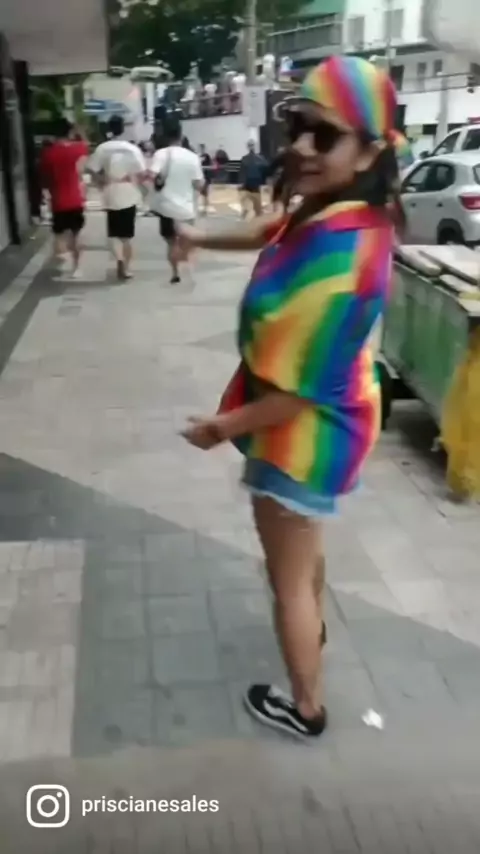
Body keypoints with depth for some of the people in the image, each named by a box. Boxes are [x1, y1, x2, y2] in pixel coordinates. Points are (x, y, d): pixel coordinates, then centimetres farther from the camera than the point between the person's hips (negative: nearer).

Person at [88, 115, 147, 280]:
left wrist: (103, 183, 3)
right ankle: (126, 267, 13)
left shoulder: (102, 148, -6)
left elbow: (93, 170, -10)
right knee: (128, 234, 11)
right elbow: (142, 173, -9)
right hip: (130, 196, 0)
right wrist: (136, 184, 8)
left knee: (114, 234, 12)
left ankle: (119, 259, -10)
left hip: (111, 197, 0)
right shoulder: (133, 148, -5)